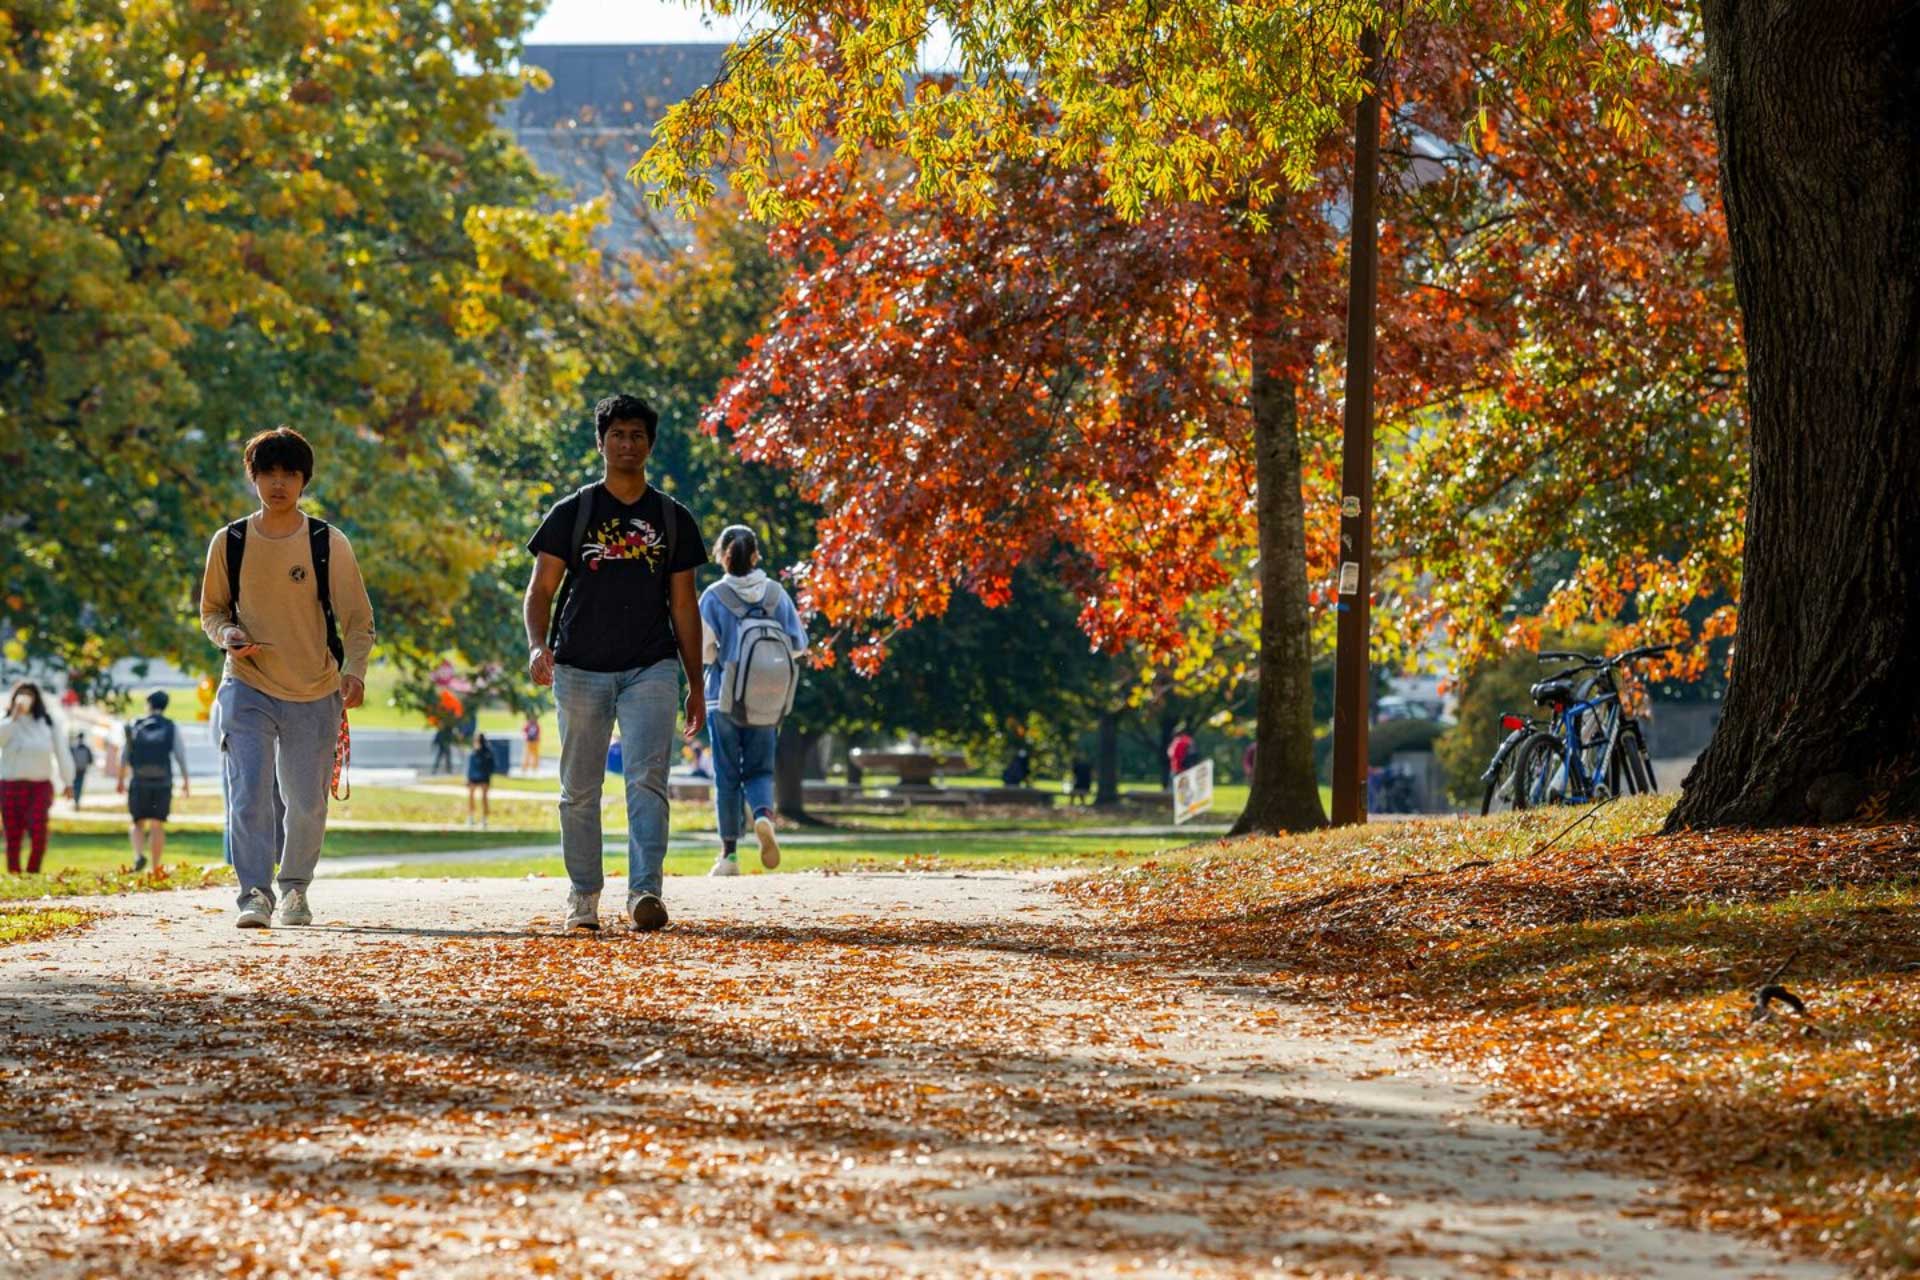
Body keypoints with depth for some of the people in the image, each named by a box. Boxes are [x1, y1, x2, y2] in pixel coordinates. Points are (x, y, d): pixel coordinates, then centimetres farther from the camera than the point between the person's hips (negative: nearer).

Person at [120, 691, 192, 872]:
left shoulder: (135, 727, 5)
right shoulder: (171, 728, 3)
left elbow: (125, 756, 5)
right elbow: (180, 755, -1)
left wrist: (121, 780, 13)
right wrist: (186, 781, 5)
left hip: (138, 782, 0)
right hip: (163, 782, 0)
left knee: (137, 823, 8)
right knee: (157, 825, 4)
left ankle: (139, 855, -18)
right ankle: (155, 867, -1)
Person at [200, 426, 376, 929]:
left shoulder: (328, 544, -3)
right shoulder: (229, 543, 1)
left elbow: (357, 618, -1)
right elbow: (211, 609, 12)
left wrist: (354, 670, -18)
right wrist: (227, 634, -11)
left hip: (315, 695, 0)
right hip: (247, 689, 0)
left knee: (307, 802, 7)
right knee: (248, 795, -16)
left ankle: (295, 886, 28)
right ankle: (254, 893, -17)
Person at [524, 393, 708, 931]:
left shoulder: (674, 519, 11)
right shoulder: (571, 514, 6)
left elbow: (684, 605, 12)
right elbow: (540, 589, 2)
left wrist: (695, 686, 9)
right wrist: (538, 645, -18)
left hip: (651, 667, 0)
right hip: (581, 668, 0)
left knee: (647, 779, -16)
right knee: (579, 789, 5)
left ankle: (645, 891, -25)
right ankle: (584, 895, 17)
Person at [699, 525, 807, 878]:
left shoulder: (714, 597, -8)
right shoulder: (777, 594, 1)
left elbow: (702, 650, -9)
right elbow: (798, 645, 4)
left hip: (724, 697, -2)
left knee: (727, 775, 7)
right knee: (759, 770, 11)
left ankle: (730, 852, 6)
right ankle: (763, 815, -20)